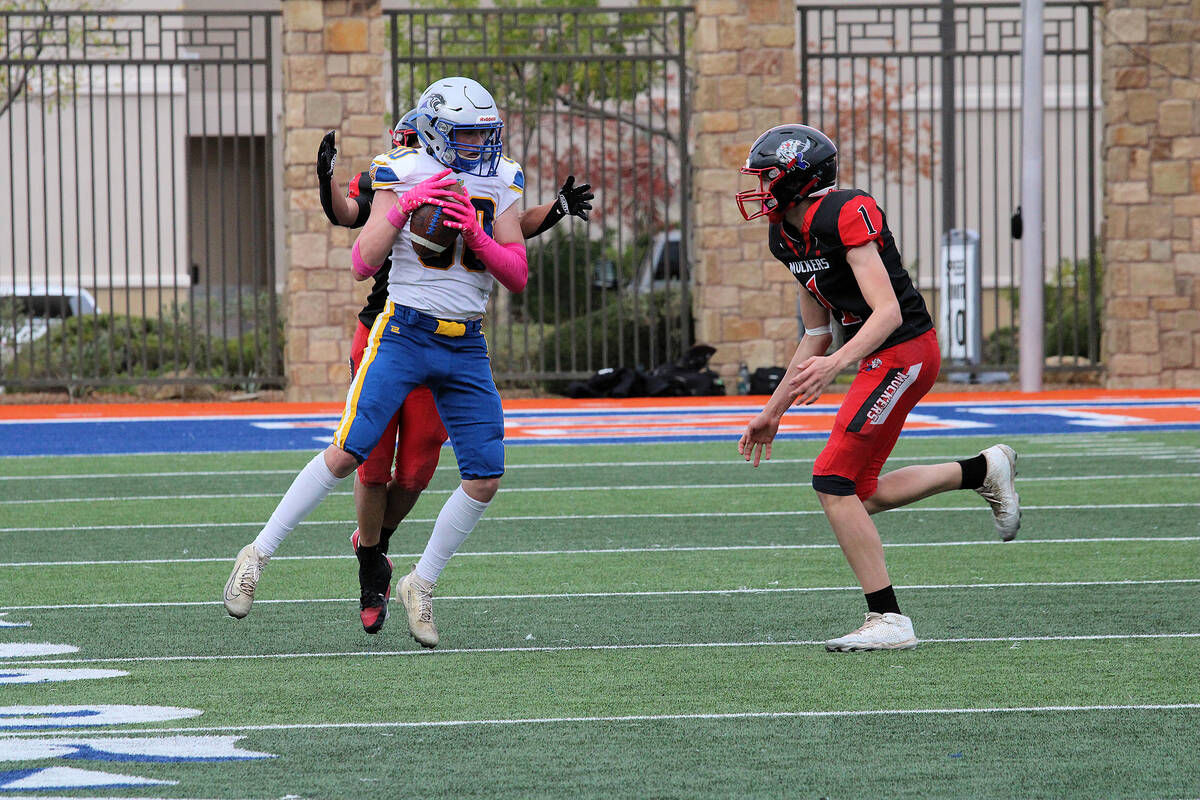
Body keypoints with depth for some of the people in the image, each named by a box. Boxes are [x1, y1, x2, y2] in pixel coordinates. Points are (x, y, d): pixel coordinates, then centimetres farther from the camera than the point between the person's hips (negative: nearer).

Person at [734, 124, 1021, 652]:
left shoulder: (845, 216, -20)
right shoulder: (788, 236, 9)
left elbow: (888, 312, -27)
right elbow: (817, 335, 19)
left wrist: (836, 364, -40)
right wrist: (774, 411, 19)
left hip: (903, 352, -10)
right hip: (882, 359, 10)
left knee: (833, 480, -13)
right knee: (861, 496, 13)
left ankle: (889, 621, -9)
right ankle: (984, 471, 26)